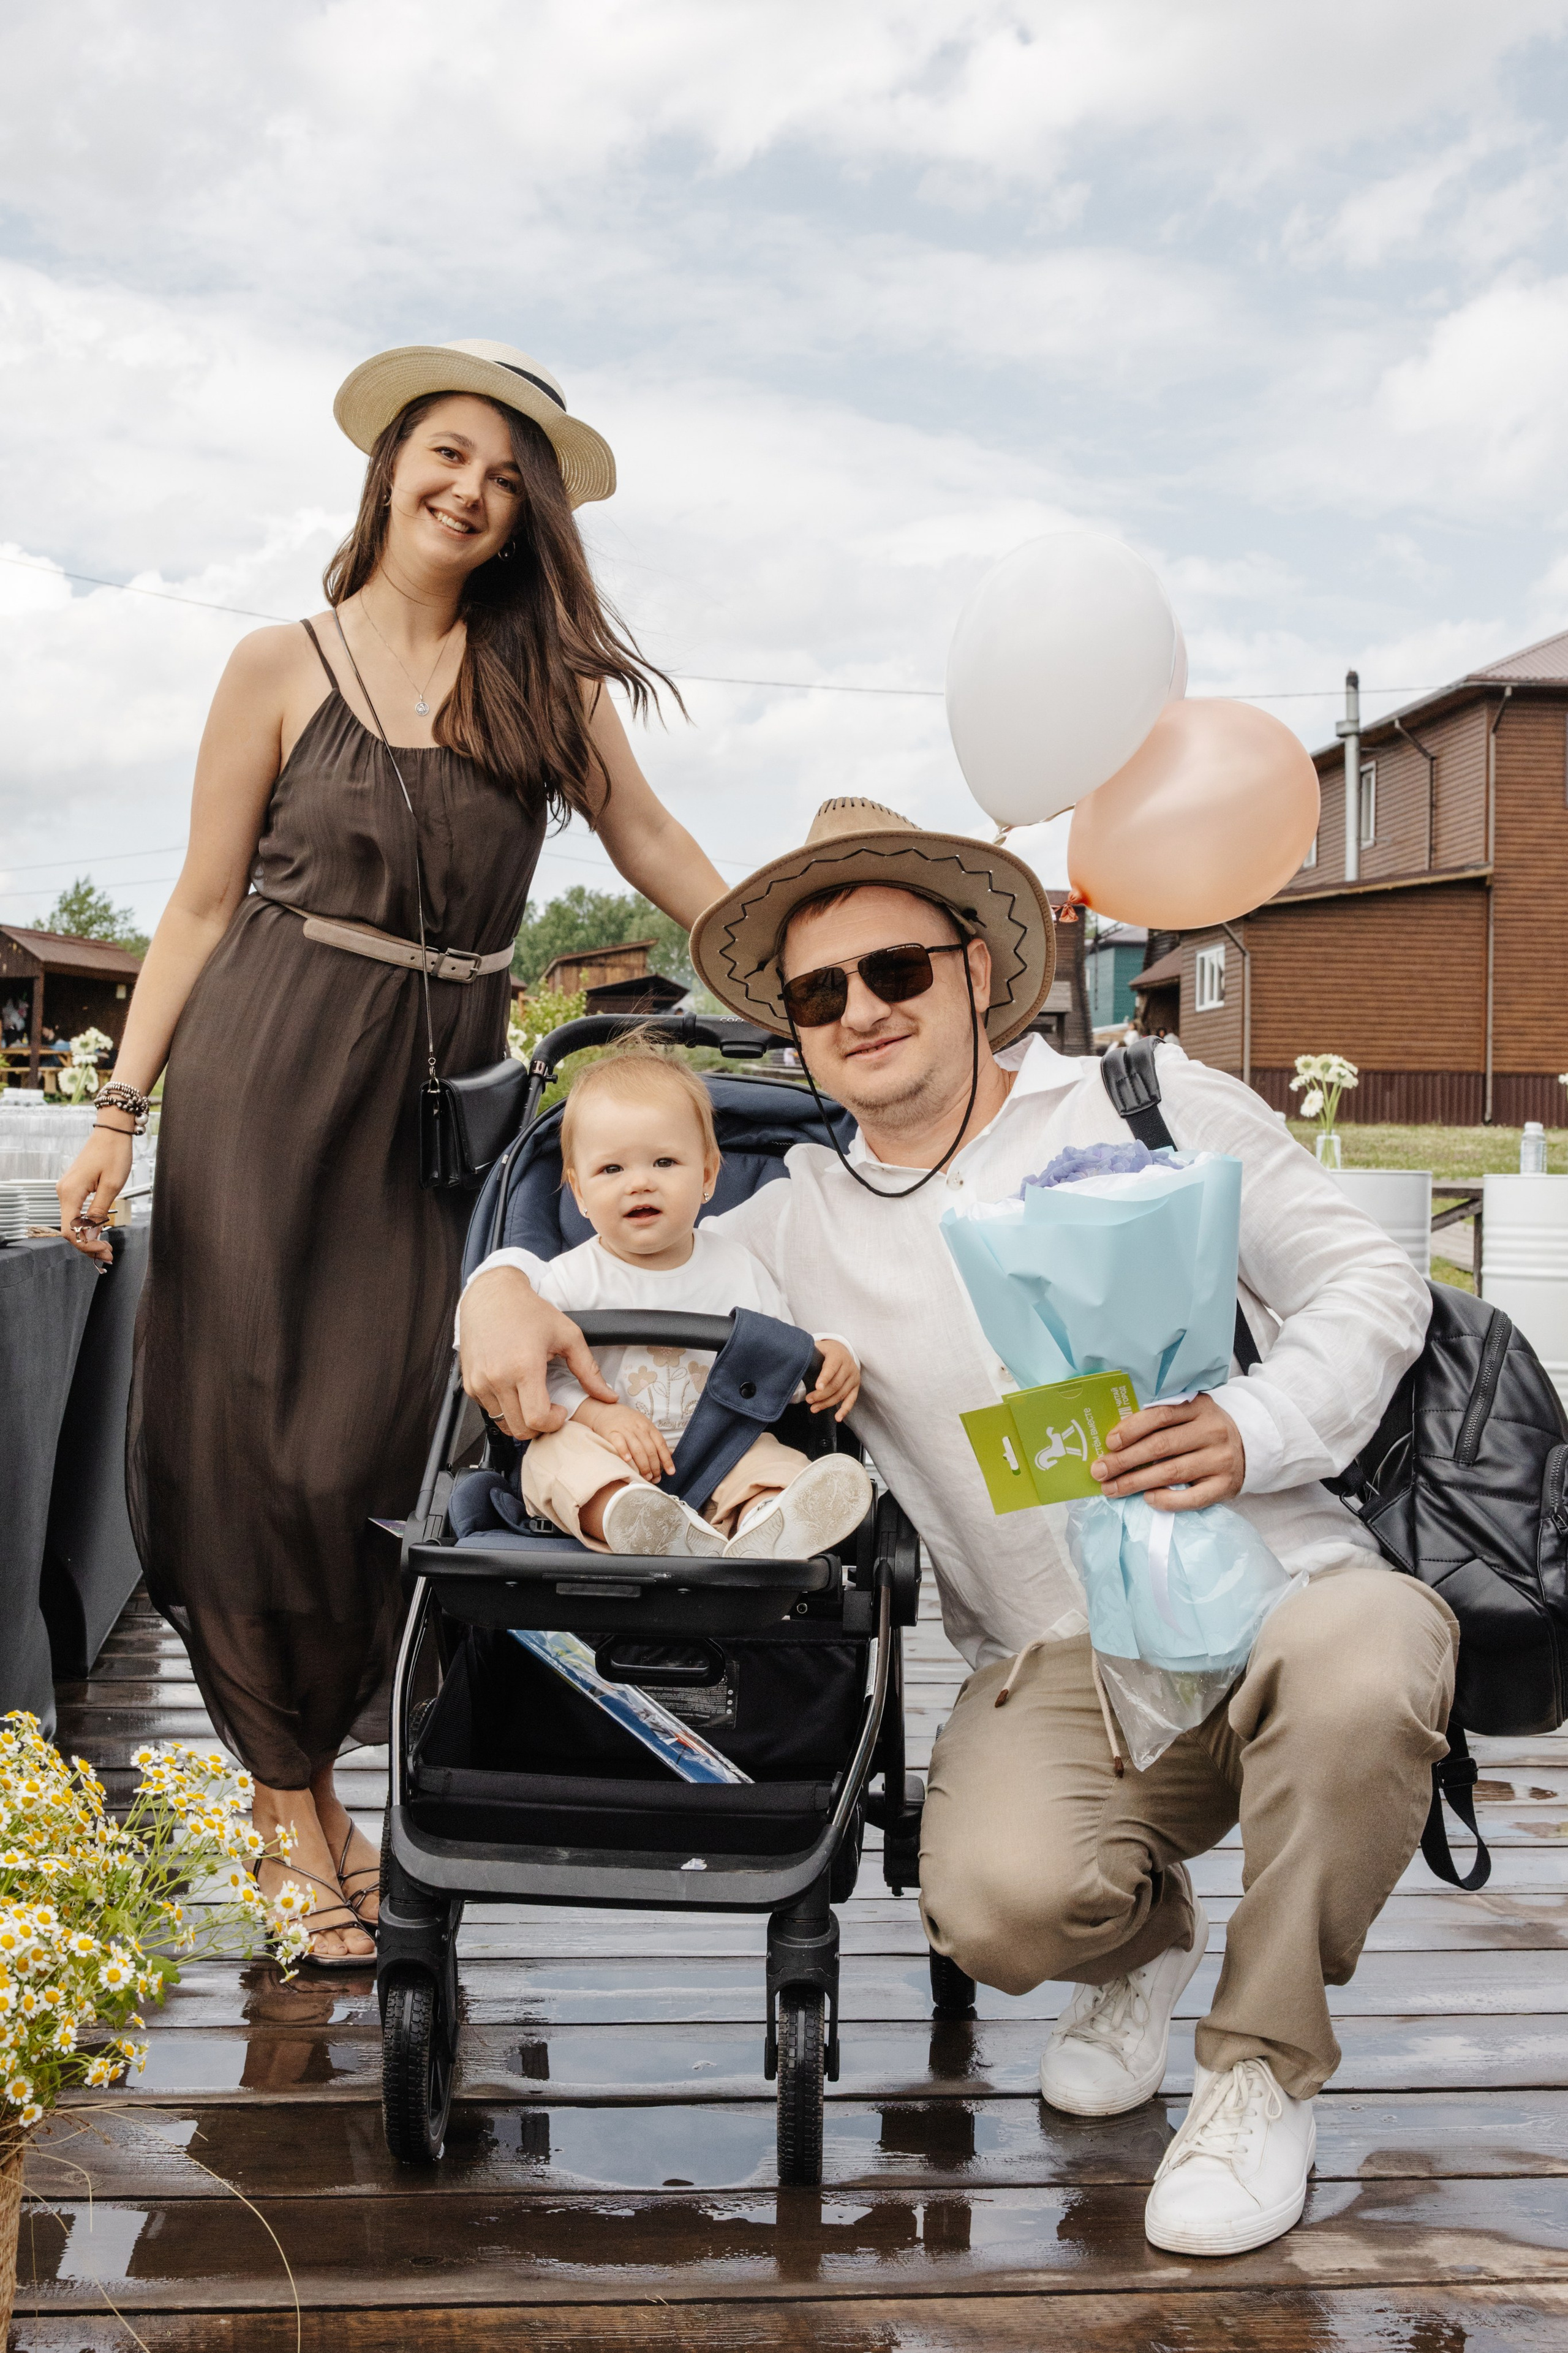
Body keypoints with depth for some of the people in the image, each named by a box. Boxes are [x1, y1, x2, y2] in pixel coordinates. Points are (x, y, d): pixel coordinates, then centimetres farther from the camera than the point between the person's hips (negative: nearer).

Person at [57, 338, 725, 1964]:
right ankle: (289, 1800, 18)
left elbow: (648, 841, 8)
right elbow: (203, 903, 4)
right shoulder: (283, 666, 4)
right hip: (267, 1088, -1)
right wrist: (121, 1109, -1)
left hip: (442, 1092, 2)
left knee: (396, 1436, 2)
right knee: (260, 1432, 1)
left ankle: (333, 1777, 24)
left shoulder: (542, 673, 8)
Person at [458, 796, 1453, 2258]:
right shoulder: (798, 1226, 14)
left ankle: (1262, 2065, -5)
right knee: (1000, 1902, -29)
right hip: (1063, 1666, 1)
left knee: (1360, 1667, -36)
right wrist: (503, 1287, -1)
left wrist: (1255, 1426, -14)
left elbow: (1369, 1277, 6)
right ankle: (1142, 1938, 14)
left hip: (1278, 1587, 0)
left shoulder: (1151, 1104, 8)